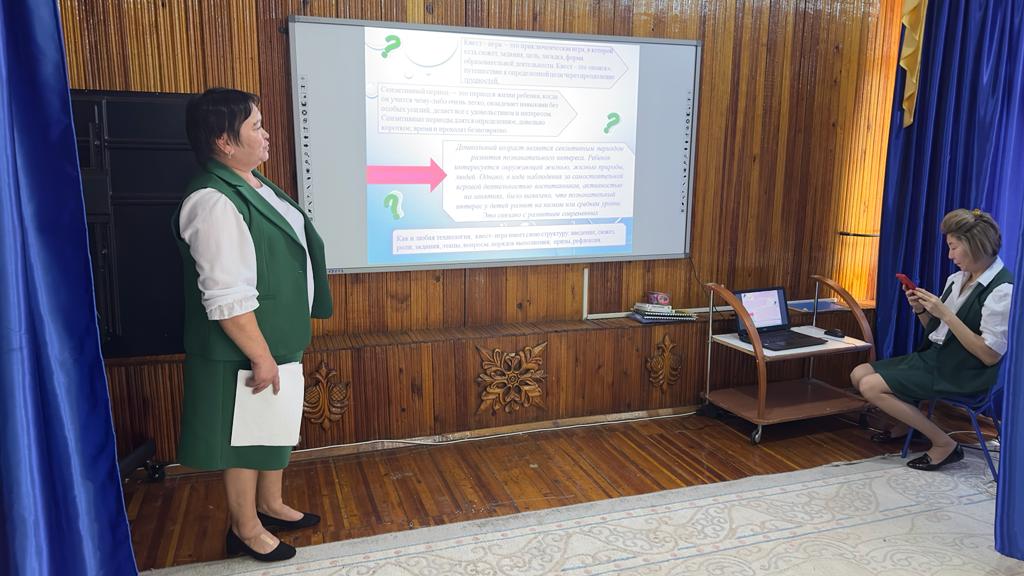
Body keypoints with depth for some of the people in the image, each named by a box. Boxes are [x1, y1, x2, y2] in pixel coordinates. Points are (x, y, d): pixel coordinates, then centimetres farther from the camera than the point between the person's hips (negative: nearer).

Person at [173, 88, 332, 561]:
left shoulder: (252, 184, 7)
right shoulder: (214, 202, -25)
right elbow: (228, 298, -28)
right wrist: (260, 356, -22)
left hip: (280, 339, 10)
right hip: (245, 351, -10)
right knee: (246, 437, 8)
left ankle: (270, 505, 42)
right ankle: (245, 528, 28)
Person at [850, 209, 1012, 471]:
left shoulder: (1002, 289, -18)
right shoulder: (958, 278, 6)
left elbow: (990, 355, -21)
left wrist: (946, 314, -23)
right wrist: (921, 310, -5)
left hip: (962, 374, -8)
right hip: (933, 357, 8)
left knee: (871, 386, -18)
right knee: (859, 374, 1)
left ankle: (944, 444, -5)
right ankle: (908, 423, 22)